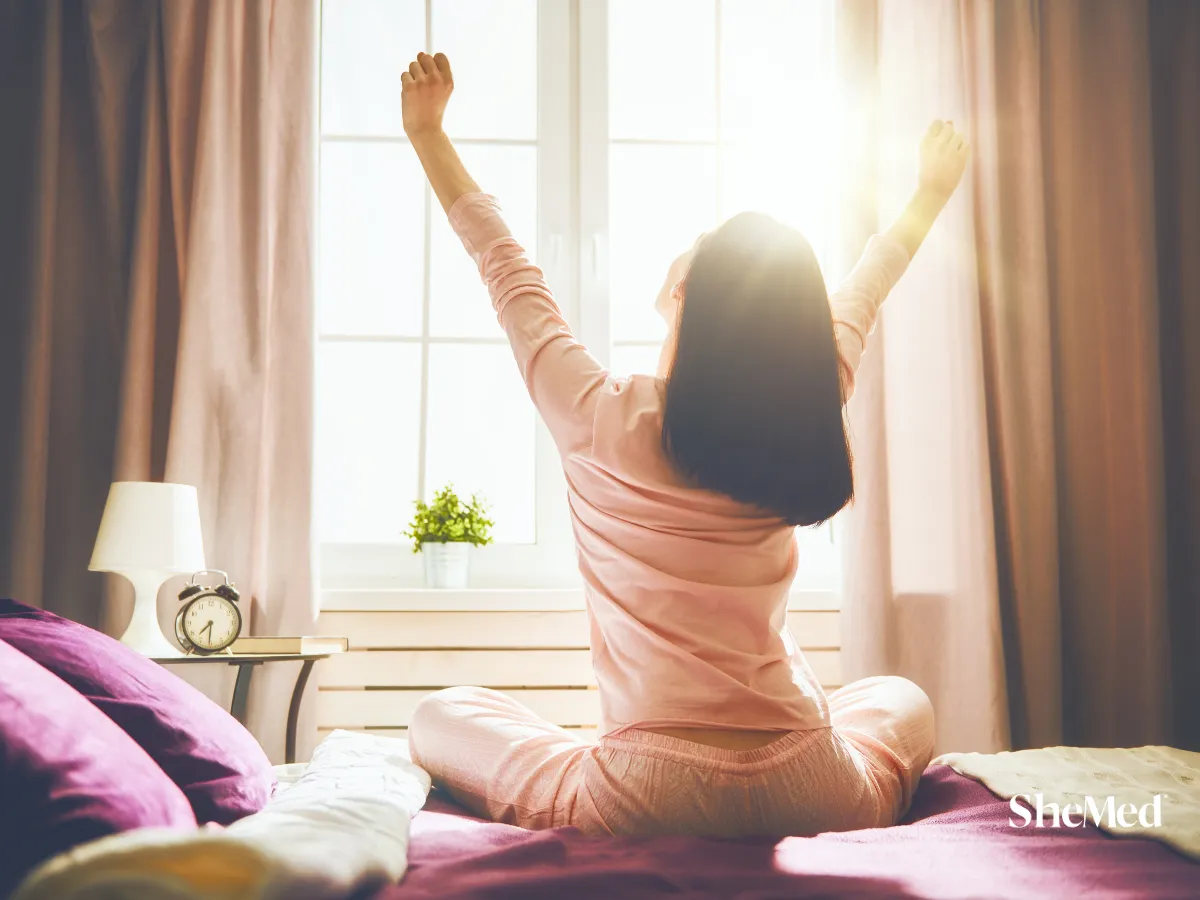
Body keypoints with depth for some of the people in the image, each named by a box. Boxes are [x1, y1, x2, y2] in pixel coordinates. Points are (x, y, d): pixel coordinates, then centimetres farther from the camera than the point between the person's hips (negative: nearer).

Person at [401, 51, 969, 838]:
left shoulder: (602, 420, -13)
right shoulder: (800, 428, -4)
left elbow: (507, 269, 1)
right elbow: (858, 301, 15)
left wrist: (428, 135, 14)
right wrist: (932, 194, 33)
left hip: (646, 801, -1)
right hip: (814, 801, 2)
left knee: (440, 718, 20)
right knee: (905, 701, 34)